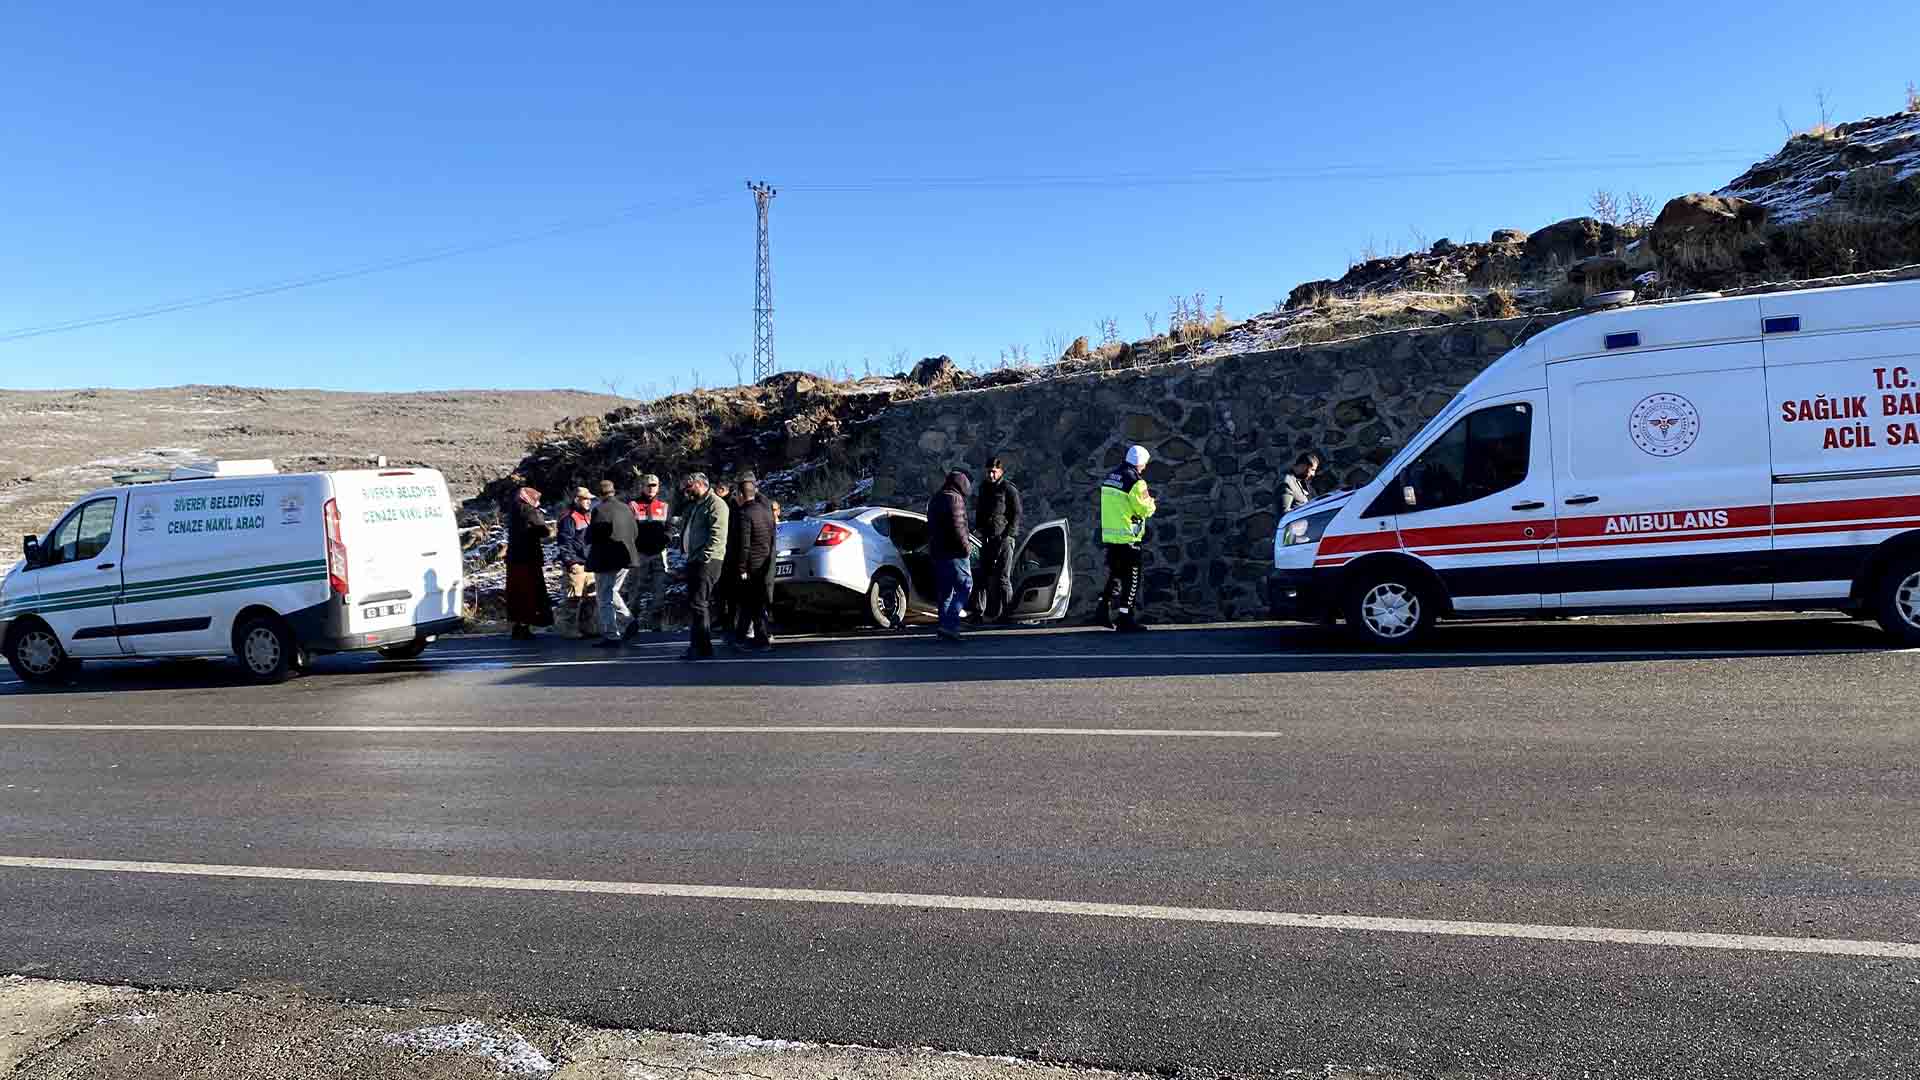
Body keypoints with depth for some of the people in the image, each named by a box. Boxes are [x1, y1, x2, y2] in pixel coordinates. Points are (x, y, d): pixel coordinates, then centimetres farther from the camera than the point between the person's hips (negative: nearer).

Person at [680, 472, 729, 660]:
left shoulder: (715, 503, -8)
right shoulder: (696, 505, 24)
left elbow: (717, 535, -19)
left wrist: (704, 557, -22)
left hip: (707, 561, -10)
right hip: (694, 560, 10)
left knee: (698, 603, -13)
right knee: (694, 603, 12)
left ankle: (702, 648, -11)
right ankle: (697, 645, 18)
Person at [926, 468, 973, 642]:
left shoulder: (934, 499, 20)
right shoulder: (954, 498, -10)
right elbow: (957, 526, -19)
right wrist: (965, 546, -12)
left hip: (937, 552, 9)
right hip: (954, 552, -9)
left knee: (944, 591, 12)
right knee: (965, 586, -5)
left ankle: (945, 625, 11)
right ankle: (950, 624, -16)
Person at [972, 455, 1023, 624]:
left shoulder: (1009, 489, -6)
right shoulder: (984, 488, 16)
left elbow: (1016, 515, -9)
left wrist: (1008, 536, -15)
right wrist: (978, 527, 12)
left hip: (1003, 538, -7)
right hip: (987, 539, 7)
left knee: (1003, 577, -5)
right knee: (984, 575, 6)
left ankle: (1006, 613, 1)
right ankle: (979, 612, 10)